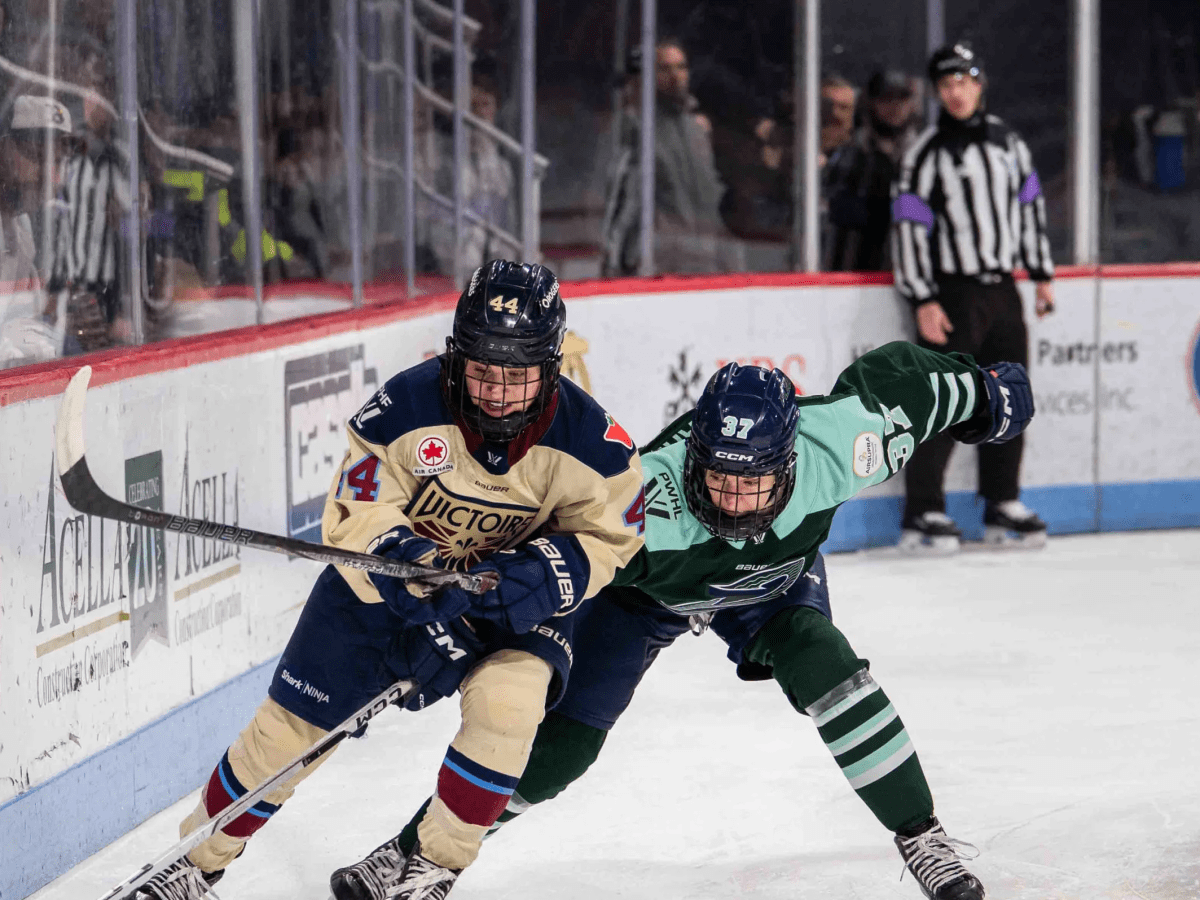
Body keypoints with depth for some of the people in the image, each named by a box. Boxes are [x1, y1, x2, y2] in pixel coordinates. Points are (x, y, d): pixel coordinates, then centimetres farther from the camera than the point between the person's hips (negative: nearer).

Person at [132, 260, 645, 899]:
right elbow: (357, 517, -25)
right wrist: (423, 609, -39)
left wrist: (529, 576, -31)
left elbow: (602, 539, -12)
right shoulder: (407, 407, -27)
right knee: (291, 728, 1)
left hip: (512, 603, 0)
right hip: (390, 581, 0)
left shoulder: (588, 443, -23)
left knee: (507, 699, -30)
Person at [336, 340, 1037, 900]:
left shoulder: (827, 448, -38)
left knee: (829, 673, -24)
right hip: (648, 588, -2)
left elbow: (889, 382, -20)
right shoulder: (648, 499, -46)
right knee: (563, 739, -6)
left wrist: (982, 393, -5)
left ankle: (921, 836, -7)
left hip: (774, 580, 2)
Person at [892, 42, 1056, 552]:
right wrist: (923, 301, -16)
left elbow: (1029, 204, 18)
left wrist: (1041, 275, 16)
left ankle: (1002, 507, 20)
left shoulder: (1007, 142, 10)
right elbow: (908, 226, -11)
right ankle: (923, 515, -6)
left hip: (1002, 289, 6)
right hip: (952, 294, -6)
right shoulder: (927, 153, -8)